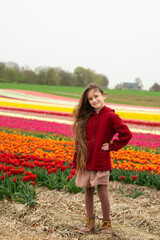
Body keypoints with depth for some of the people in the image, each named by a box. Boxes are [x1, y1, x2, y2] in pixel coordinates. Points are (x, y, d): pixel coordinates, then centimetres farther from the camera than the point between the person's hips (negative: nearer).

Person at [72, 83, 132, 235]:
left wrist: (111, 146, -9)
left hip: (101, 162, -4)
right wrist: (76, 161, 7)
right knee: (88, 192, 11)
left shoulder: (110, 116, -9)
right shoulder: (85, 116, 5)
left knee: (103, 193, 0)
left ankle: (106, 223, 18)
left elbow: (126, 135, -12)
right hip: (85, 162, 4)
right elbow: (79, 139, 9)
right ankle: (90, 222, 24)